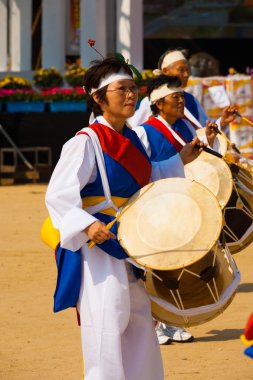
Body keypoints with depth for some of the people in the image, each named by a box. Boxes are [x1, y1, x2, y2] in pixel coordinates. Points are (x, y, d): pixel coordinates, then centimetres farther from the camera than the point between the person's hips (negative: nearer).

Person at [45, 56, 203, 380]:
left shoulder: (132, 140, 9)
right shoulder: (86, 142, -16)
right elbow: (58, 195, -23)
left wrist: (179, 161, 17)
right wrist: (86, 225, -37)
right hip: (96, 245, -8)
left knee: (140, 326, 16)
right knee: (106, 328, -12)